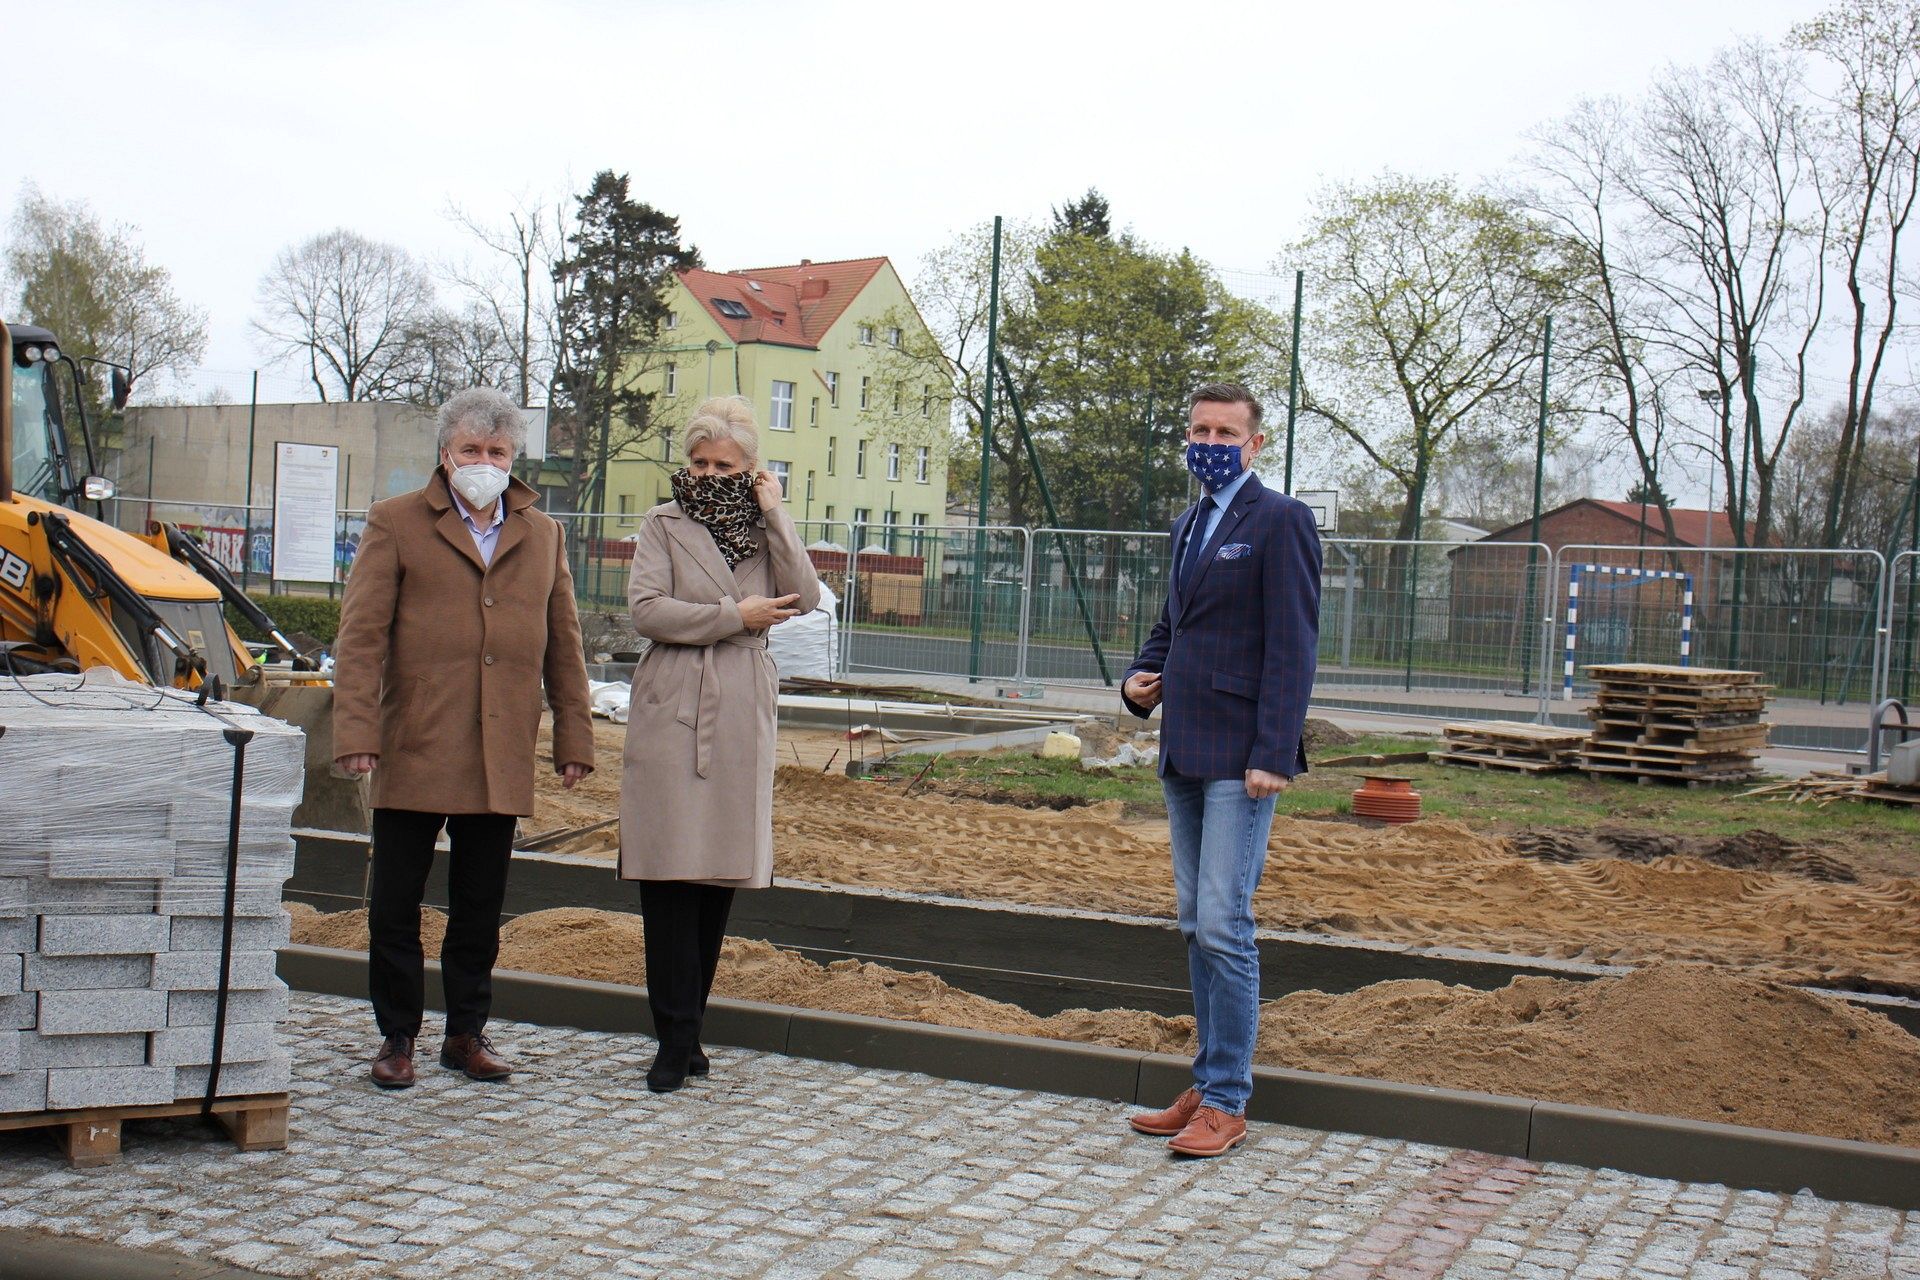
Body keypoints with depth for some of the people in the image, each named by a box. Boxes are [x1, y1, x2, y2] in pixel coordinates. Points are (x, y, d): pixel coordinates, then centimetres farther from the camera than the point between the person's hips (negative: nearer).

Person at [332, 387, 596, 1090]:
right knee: (395, 906, 5)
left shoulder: (543, 534, 14)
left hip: (503, 760, 3)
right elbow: (360, 635, -3)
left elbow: (563, 644, 15)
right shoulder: (395, 524, 4)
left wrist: (574, 738, 10)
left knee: (480, 907, 11)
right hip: (413, 753, -2)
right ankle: (397, 1037, 18)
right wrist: (356, 731, -13)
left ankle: (466, 1033, 23)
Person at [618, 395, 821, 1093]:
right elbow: (646, 610, -7)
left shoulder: (765, 530, 14)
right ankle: (676, 1038, -3)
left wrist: (774, 512, -2)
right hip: (671, 714, -2)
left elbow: (803, 598, -4)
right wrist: (735, 616, -7)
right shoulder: (663, 525, 8)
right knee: (669, 876, -7)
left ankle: (687, 1026, 14)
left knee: (722, 873, 4)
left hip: (741, 719, 3)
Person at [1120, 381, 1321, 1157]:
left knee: (1223, 925, -9)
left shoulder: (1279, 521, -7)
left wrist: (1273, 757, -19)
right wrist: (1139, 677, 9)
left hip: (1239, 757, -9)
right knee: (1197, 925, 12)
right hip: (1185, 754, 9)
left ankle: (1227, 1102, -1)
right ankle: (1208, 1086, 21)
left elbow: (1292, 647, -13)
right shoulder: (1189, 525, 19)